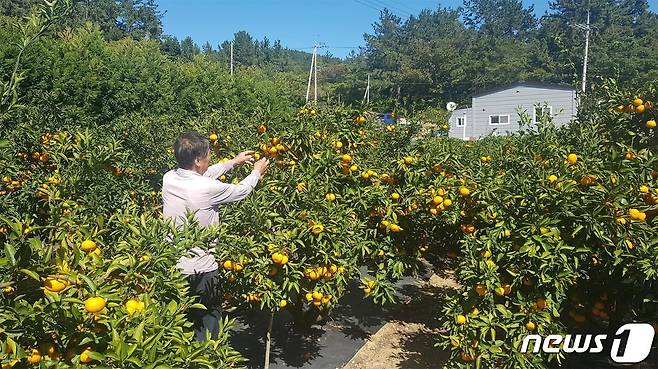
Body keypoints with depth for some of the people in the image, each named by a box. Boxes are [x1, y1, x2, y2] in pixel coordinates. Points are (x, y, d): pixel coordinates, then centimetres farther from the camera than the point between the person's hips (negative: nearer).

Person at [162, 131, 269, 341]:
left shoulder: (168, 178, -4)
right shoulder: (208, 189, -23)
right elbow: (241, 191, -5)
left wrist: (233, 162, 23)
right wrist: (257, 172, 15)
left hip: (171, 267, 7)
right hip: (201, 270, -6)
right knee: (207, 326, 12)